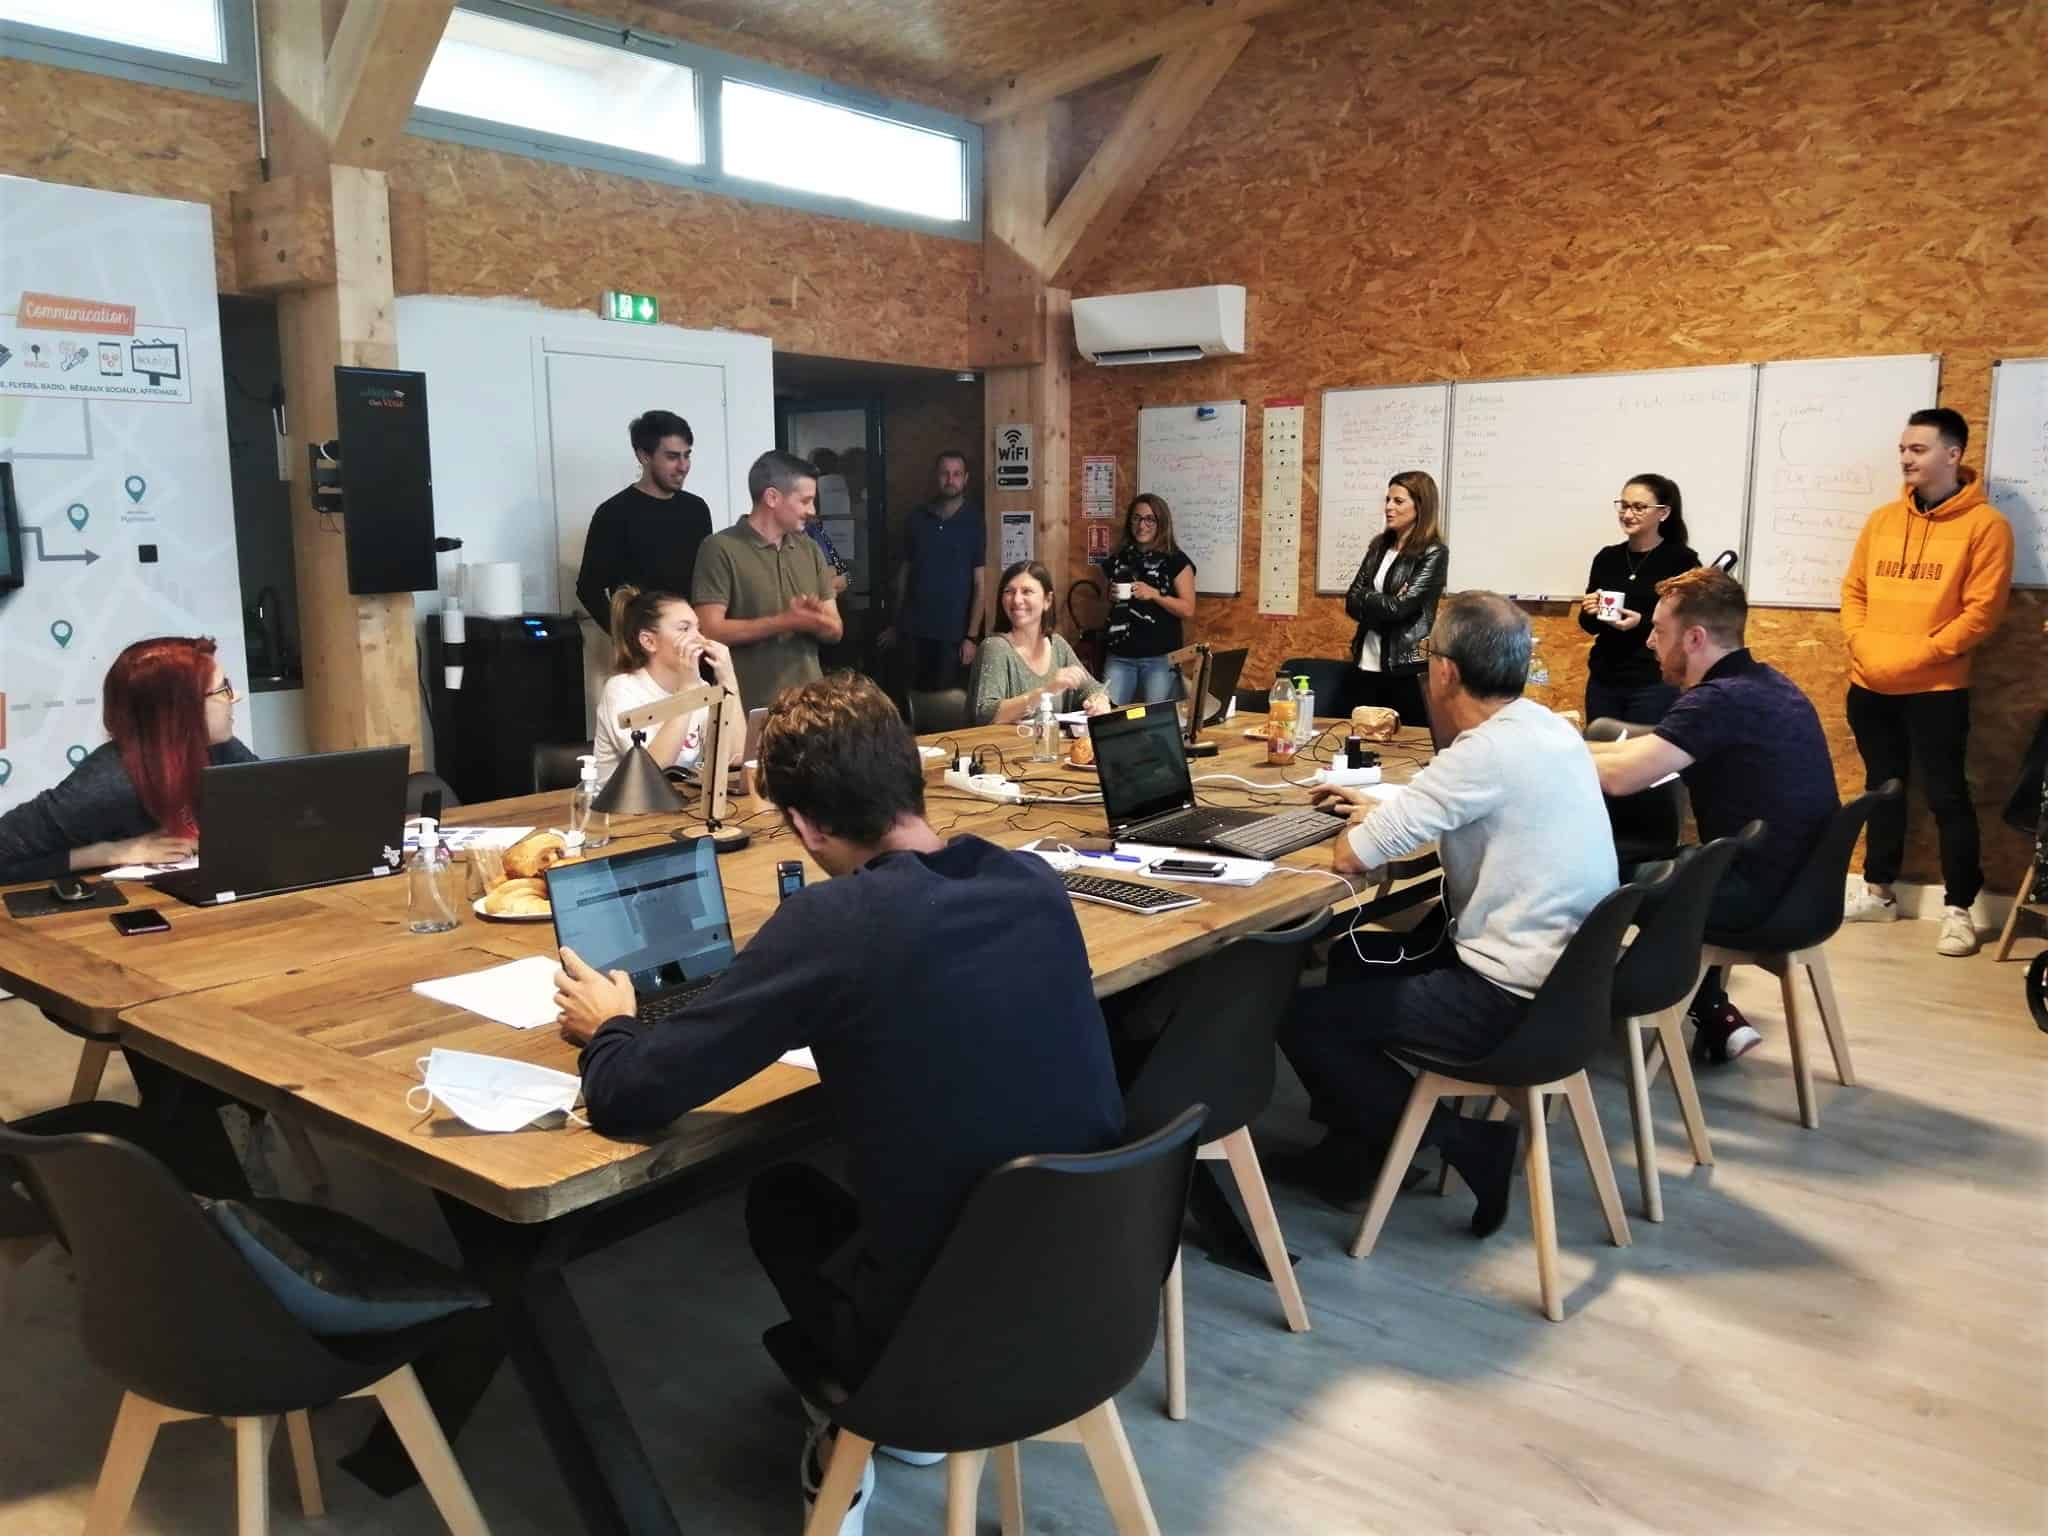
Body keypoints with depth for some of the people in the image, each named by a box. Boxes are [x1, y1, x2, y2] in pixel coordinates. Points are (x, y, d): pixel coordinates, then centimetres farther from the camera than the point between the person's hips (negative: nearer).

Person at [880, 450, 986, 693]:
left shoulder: (974, 522, -5)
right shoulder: (917, 518, 5)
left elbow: (980, 584, -7)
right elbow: (905, 570, 12)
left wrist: (972, 636, -12)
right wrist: (896, 623, 11)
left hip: (954, 632, -3)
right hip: (915, 629, 3)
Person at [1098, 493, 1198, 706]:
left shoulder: (1176, 560, -2)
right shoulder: (1118, 559, 11)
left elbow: (1188, 610, -6)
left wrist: (1155, 594, -18)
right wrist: (1110, 596, 1)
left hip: (1161, 657, -3)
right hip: (1120, 655, 3)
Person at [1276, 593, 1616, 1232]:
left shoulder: (1486, 751, -23)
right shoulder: (1543, 726, 5)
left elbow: (1350, 858, -19)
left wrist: (1371, 832, 3)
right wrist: (1388, 810, 25)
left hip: (1517, 999, -10)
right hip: (1563, 972, 10)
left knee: (1301, 1016, -7)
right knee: (1354, 957, 24)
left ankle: (1460, 1144, 5)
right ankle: (1355, 1145, 29)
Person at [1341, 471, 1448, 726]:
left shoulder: (1434, 553, -7)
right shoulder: (1379, 546, 12)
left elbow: (1399, 607, -16)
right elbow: (1351, 602, 4)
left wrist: (1366, 600, -3)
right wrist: (1384, 603, -11)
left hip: (1406, 668, -6)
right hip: (1365, 665, 6)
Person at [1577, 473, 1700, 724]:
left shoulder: (1682, 560, -5)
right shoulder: (1606, 558, 8)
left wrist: (1642, 623, -19)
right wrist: (1590, 612, -6)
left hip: (1656, 683, -4)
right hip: (1603, 680, 4)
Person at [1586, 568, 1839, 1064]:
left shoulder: (1721, 700, -21)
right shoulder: (1767, 686, 9)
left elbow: (1621, 776, -26)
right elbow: (1651, 750, 18)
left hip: (1762, 896, -9)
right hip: (1800, 886, 9)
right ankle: (1715, 1015, 26)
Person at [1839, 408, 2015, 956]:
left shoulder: (1984, 524, -7)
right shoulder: (1882, 520, 9)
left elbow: (1982, 611, -12)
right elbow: (1853, 590, 12)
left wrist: (1917, 656, -17)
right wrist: (1861, 644, -5)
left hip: (1935, 689, -5)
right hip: (1869, 686, 5)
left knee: (1946, 796, -1)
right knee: (1883, 787, 15)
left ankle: (1958, 909, 9)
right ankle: (1878, 893, 27)